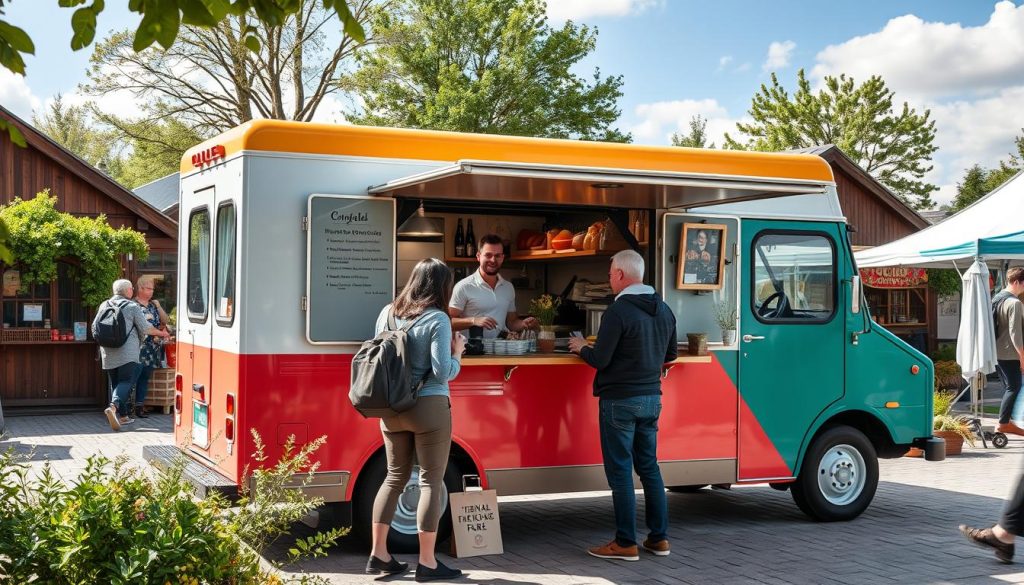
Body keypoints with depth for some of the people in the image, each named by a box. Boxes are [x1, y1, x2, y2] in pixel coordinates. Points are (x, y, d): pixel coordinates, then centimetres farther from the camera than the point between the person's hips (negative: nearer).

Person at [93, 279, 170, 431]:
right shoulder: (133, 307, -1)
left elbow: (95, 327, 14)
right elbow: (145, 328, -1)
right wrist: (161, 333, 15)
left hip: (108, 353, 5)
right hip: (127, 353, -5)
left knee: (115, 383, 14)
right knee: (126, 381, -7)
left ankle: (122, 416, 16)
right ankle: (113, 406, -31)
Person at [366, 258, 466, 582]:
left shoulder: (388, 313, 6)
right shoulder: (437, 319, -12)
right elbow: (443, 373, -16)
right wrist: (457, 353, 1)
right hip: (429, 407, -6)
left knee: (395, 477, 16)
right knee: (431, 481, 3)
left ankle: (378, 554, 17)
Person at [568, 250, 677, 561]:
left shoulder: (618, 310, -17)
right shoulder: (664, 309, 8)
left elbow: (600, 360, -16)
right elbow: (669, 355, 19)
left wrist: (581, 347, 3)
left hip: (620, 400, -8)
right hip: (652, 398, 8)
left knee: (620, 470, -1)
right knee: (649, 466, 14)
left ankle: (626, 543, 2)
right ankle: (659, 538, 18)